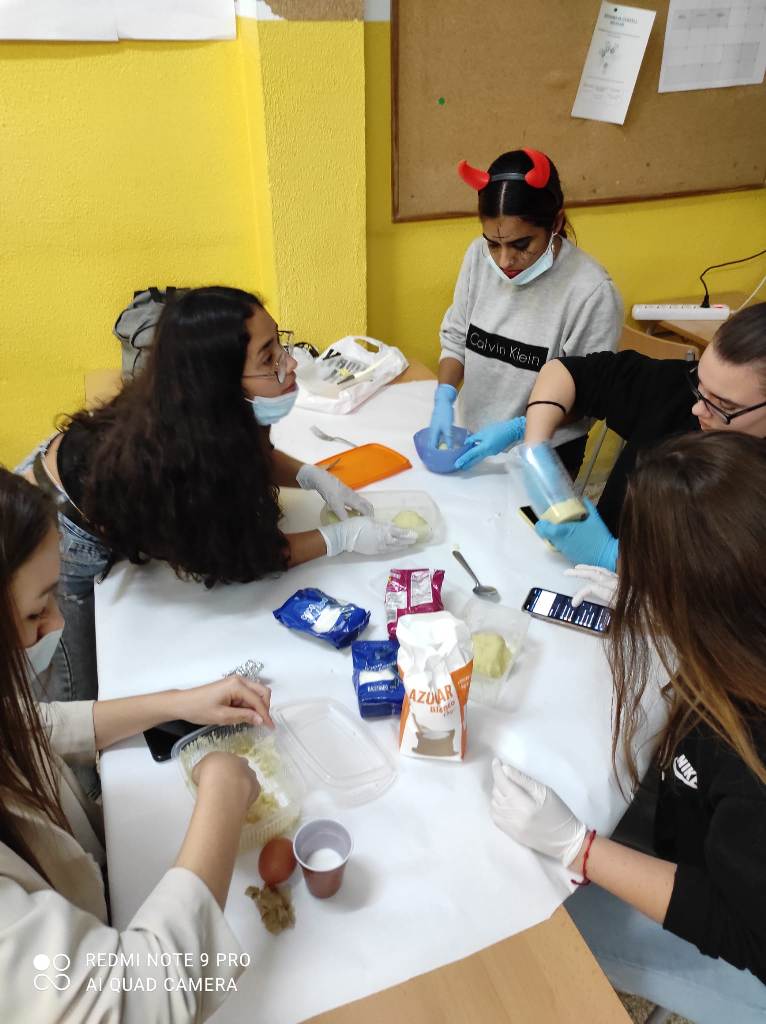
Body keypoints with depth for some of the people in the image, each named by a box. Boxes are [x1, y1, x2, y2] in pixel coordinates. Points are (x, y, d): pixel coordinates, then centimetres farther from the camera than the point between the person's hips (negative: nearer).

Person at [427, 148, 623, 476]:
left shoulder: (593, 292, -23)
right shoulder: (479, 255, -10)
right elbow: (456, 336, 1)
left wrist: (516, 430, -26)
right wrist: (444, 396, -14)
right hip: (473, 438, 4)